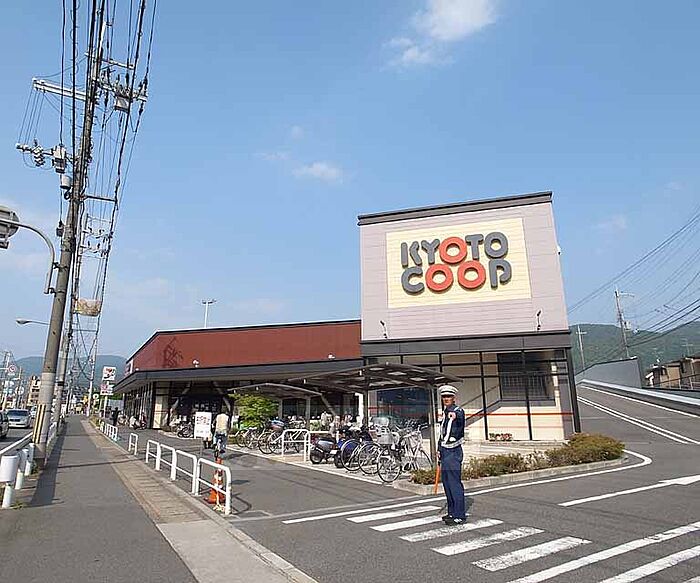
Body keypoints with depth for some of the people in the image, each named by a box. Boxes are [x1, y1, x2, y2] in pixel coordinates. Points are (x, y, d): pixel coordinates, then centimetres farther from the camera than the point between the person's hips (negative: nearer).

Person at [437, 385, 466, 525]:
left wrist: (455, 415, -60)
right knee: (446, 483, 13)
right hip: (444, 451, 9)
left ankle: (459, 515, 0)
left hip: (454, 452, -9)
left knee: (455, 483, -6)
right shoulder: (444, 412, 15)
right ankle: (451, 512, 23)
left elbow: (460, 417, -37)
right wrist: (439, 449, 20)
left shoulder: (458, 411, -11)